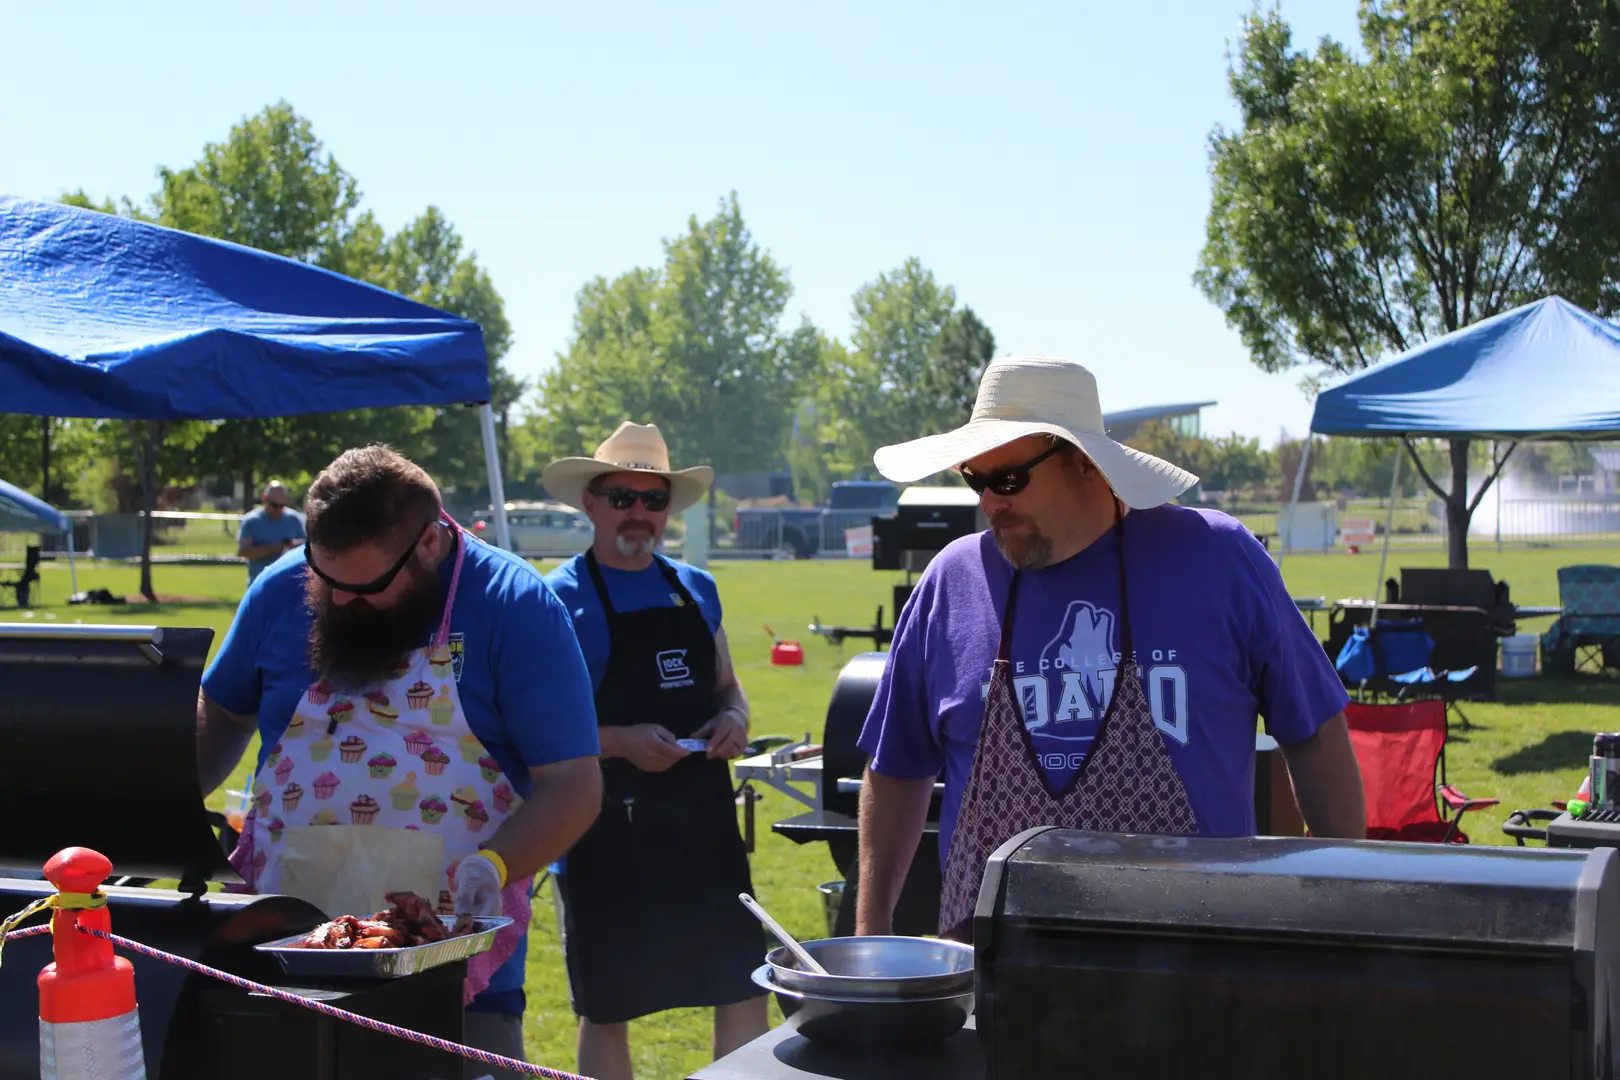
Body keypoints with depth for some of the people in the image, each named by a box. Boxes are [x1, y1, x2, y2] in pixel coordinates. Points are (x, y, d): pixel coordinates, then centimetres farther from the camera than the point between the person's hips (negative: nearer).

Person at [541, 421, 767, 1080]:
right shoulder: (561, 597, -6)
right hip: (609, 833, -5)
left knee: (745, 989, 8)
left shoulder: (696, 589, 11)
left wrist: (733, 719, -2)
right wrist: (621, 742, -22)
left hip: (705, 821, 5)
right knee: (607, 1008, 5)